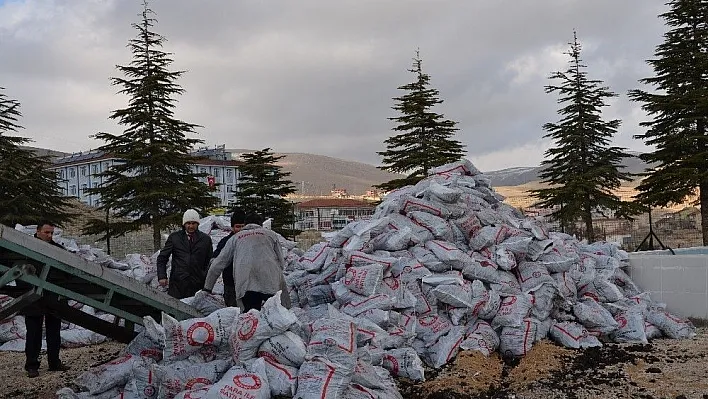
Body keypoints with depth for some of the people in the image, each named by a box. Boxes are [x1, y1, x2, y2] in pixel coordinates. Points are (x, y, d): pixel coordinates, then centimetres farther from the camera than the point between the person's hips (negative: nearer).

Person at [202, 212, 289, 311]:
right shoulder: (271, 234, 22)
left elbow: (217, 264, 22)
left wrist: (207, 288, 29)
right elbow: (281, 263, 17)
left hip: (245, 286, 1)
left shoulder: (235, 238, 24)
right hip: (271, 284, 0)